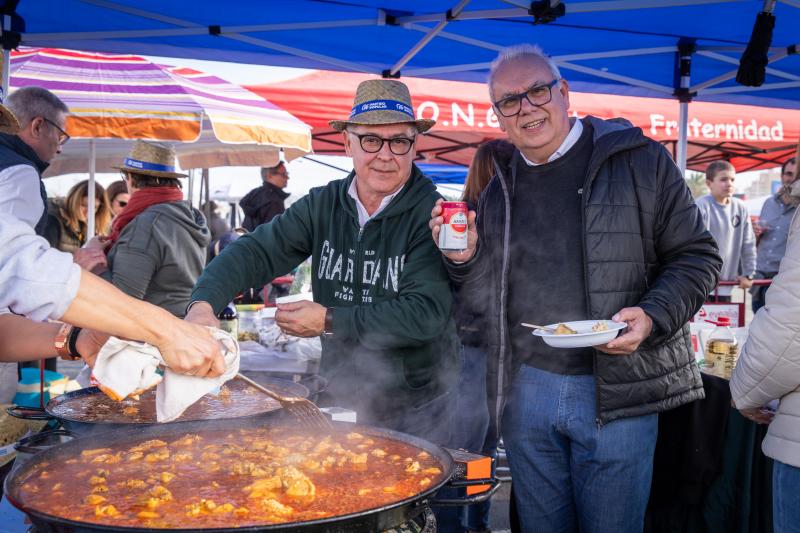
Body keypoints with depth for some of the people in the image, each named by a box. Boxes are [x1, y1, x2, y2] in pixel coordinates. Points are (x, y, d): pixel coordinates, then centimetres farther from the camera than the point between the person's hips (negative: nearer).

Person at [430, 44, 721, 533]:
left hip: (616, 393, -3)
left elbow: (697, 256, -2)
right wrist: (467, 260, -6)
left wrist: (652, 318, -18)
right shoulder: (500, 191, 10)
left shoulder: (640, 160, -3)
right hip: (525, 389, 4)